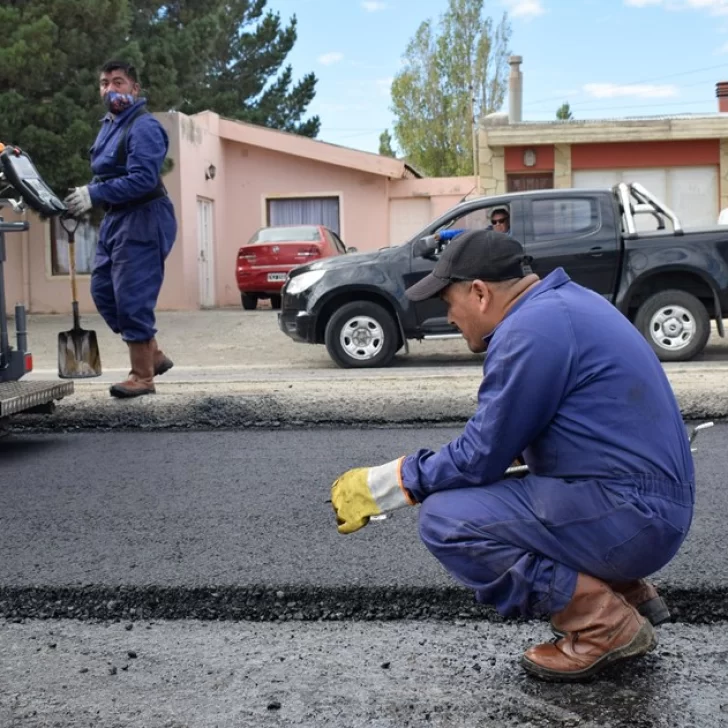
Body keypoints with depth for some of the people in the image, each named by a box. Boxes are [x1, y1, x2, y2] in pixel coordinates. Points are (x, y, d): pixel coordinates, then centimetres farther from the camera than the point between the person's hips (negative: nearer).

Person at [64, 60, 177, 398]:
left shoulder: (143, 126, -14)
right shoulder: (109, 124, 17)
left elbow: (143, 179, -24)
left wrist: (94, 194, -24)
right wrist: (88, 196, 5)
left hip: (142, 220, -10)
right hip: (116, 219, 10)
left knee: (132, 297, -7)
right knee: (103, 291, 11)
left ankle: (142, 376, 4)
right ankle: (153, 355, 22)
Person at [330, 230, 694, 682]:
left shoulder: (531, 330, -18)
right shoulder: (563, 302, 12)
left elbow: (480, 459, -14)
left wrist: (378, 487, -3)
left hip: (627, 517, -10)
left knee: (445, 520, -14)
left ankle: (604, 625, -5)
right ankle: (626, 593, 17)